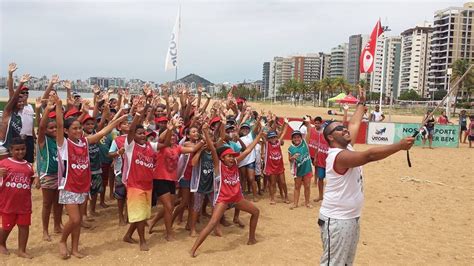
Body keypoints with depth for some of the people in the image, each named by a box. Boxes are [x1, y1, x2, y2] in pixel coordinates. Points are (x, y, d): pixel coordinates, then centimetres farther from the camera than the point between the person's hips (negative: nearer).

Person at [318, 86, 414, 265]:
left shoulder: (346, 148, 6)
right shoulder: (339, 156, -22)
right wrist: (400, 145, -31)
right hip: (336, 220, -10)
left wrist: (361, 103, 27)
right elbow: (370, 155, -33)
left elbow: (354, 124, 15)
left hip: (351, 218, 10)